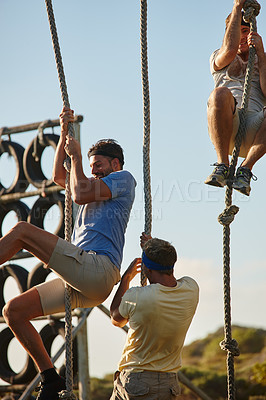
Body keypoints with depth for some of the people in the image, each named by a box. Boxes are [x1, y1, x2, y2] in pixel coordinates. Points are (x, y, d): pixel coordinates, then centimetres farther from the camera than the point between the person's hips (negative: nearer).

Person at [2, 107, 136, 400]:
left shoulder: (123, 178, 8)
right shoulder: (98, 187, 35)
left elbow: (79, 194, -5)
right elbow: (58, 176, 34)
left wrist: (76, 156, 8)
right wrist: (64, 134, 28)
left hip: (97, 269, -9)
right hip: (80, 282, 9)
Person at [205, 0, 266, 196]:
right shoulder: (218, 58, 26)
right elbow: (230, 49, -2)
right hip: (228, 128, -1)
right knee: (220, 94, -36)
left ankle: (246, 168, -29)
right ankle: (222, 164, -29)